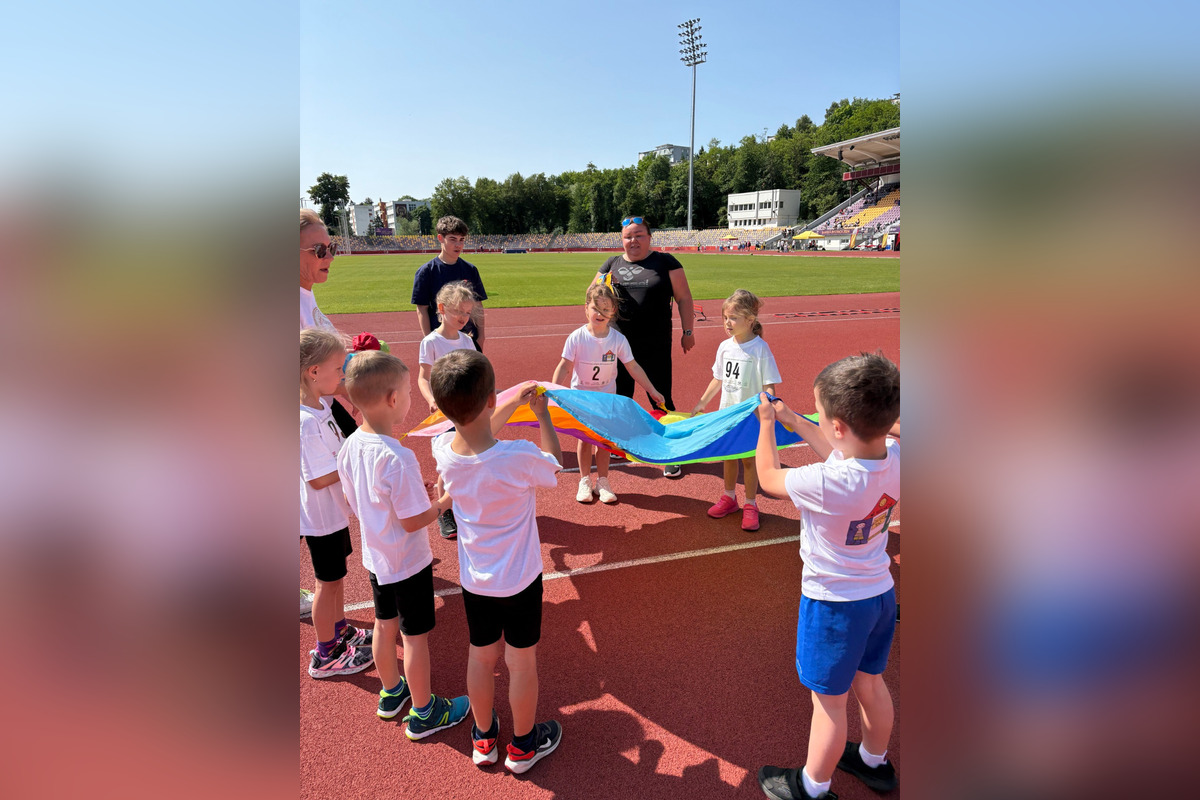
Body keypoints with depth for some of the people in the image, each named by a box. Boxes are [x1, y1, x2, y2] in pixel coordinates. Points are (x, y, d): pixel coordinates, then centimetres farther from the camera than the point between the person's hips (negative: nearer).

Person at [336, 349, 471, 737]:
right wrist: (444, 501, -10)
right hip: (408, 561, -7)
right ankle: (423, 713, 27)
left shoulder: (350, 446, -8)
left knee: (385, 625, 24)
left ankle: (391, 692, 45)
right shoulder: (397, 458, -32)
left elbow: (355, 504, 4)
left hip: (375, 556, 8)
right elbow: (413, 521, -25)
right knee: (416, 635, 9)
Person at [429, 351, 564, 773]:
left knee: (481, 657, 22)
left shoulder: (443, 449, -16)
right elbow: (555, 466, -6)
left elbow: (478, 430, 8)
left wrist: (516, 401, 14)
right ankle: (523, 745, 37)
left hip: (474, 580, 4)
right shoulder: (519, 457, -31)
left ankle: (483, 738, 43)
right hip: (519, 580, -4)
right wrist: (542, 413, 3)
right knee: (522, 662, 16)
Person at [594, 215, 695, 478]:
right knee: (620, 394, 15)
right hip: (619, 343, 4)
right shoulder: (613, 264, 10)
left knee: (660, 398, -2)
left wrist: (687, 332, -2)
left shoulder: (665, 262, 1)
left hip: (656, 345, -3)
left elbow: (684, 298, 2)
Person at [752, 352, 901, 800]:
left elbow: (768, 477, -14)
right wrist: (793, 421, 15)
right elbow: (841, 455, 9)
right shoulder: (893, 457, -14)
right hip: (881, 593, 7)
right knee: (869, 682, 28)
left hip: (834, 603, -7)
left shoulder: (827, 483, -35)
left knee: (829, 700, 13)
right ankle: (874, 762, 52)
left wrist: (766, 423, 1)